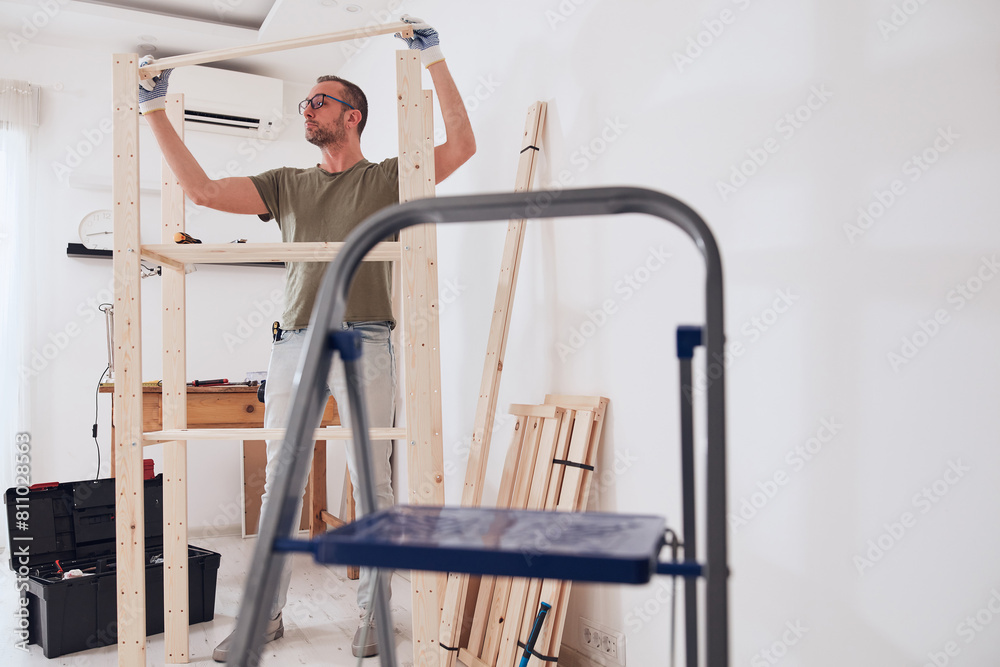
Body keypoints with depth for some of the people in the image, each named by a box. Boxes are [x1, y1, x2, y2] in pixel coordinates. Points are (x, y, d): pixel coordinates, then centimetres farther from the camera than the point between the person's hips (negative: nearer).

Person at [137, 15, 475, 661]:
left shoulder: (389, 177, 9)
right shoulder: (287, 184, 19)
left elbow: (462, 146, -1)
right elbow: (202, 189, 13)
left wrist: (435, 59, -1)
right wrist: (156, 111, 13)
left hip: (365, 345, -3)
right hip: (294, 343, 4)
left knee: (373, 484, 1)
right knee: (280, 485, 6)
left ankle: (373, 612, 15)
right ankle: (267, 614, 18)